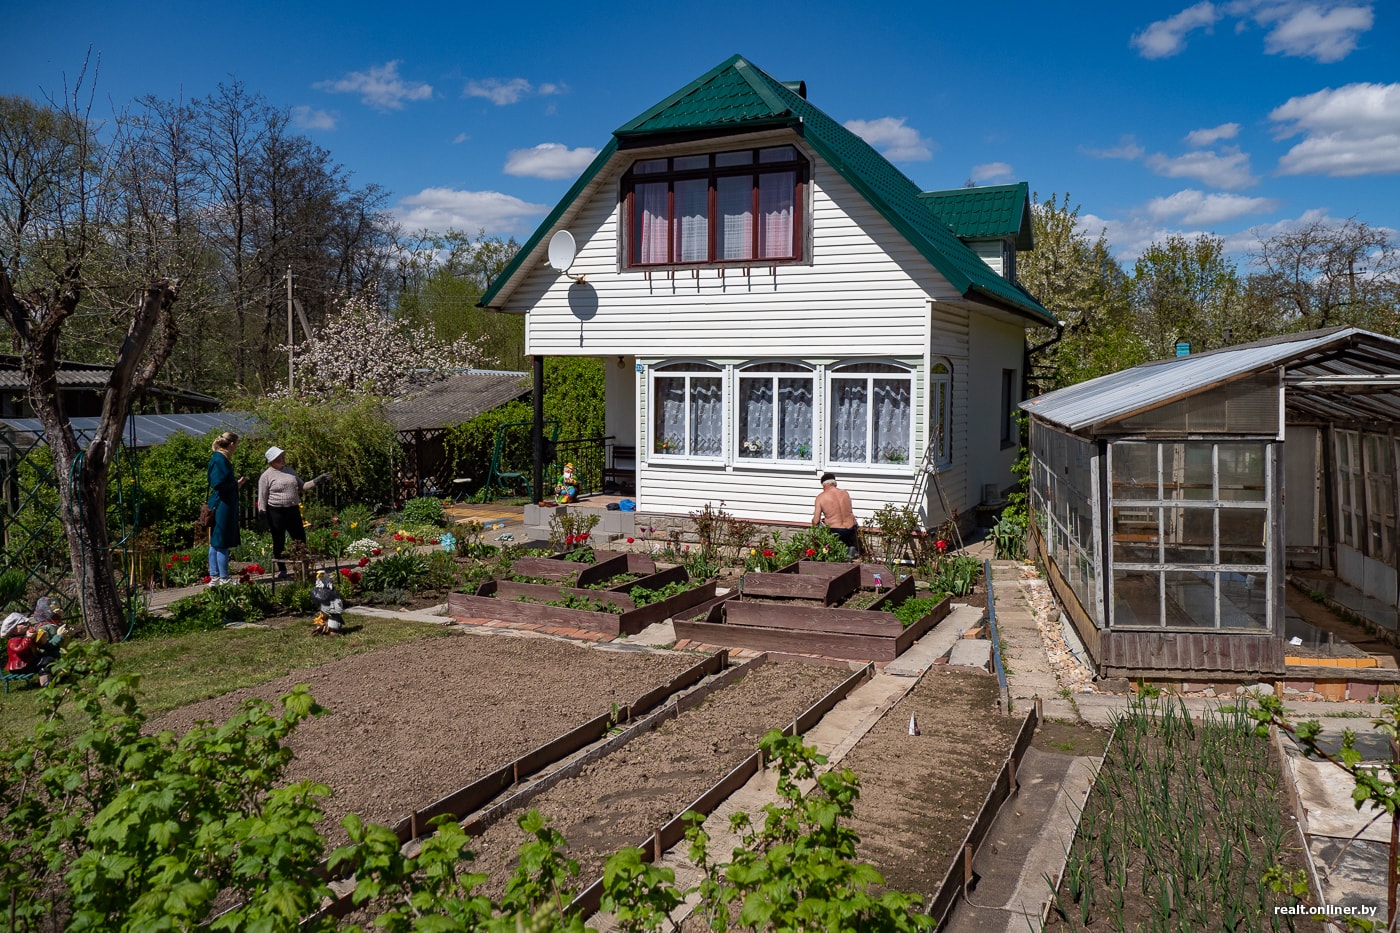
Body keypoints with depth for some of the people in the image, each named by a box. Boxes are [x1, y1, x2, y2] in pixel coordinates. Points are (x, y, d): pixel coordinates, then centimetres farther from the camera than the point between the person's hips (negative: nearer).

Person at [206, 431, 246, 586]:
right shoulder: (220, 459, -16)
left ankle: (214, 577, 19)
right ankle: (224, 578, 1)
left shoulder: (218, 458, 14)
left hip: (218, 505, 10)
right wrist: (237, 484, -9)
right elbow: (219, 484, -22)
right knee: (222, 543, -4)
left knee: (215, 542, 13)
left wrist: (236, 483, 11)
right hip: (223, 506, -10)